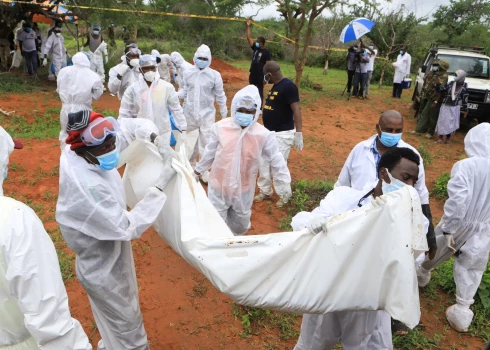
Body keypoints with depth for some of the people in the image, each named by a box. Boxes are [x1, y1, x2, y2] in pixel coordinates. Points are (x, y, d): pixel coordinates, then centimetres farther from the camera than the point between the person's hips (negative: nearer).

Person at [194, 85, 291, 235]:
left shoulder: (264, 135, -17)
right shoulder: (220, 127, -15)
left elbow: (276, 160, -5)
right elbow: (210, 152, 0)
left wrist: (284, 182, -3)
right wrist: (198, 171, 11)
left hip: (243, 189, 1)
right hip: (219, 185, 0)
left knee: (241, 223, 21)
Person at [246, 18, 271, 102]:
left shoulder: (266, 52, -8)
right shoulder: (255, 49, 9)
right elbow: (249, 38, 8)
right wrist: (248, 26, 2)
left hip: (260, 77, -7)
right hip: (252, 76, 7)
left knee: (259, 93, 0)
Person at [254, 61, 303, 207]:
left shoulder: (288, 86, -18)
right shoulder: (275, 86, 10)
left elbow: (296, 110, -23)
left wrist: (298, 133, -29)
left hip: (283, 134, -9)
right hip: (269, 132, 9)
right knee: (263, 163, 14)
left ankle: (284, 196, 16)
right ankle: (265, 192, 30)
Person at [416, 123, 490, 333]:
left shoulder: (465, 166, -23)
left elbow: (457, 200, -27)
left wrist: (448, 228, -18)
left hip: (460, 223, -3)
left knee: (436, 249, 24)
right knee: (470, 268, 16)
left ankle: (422, 274, 50)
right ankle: (462, 312, 22)